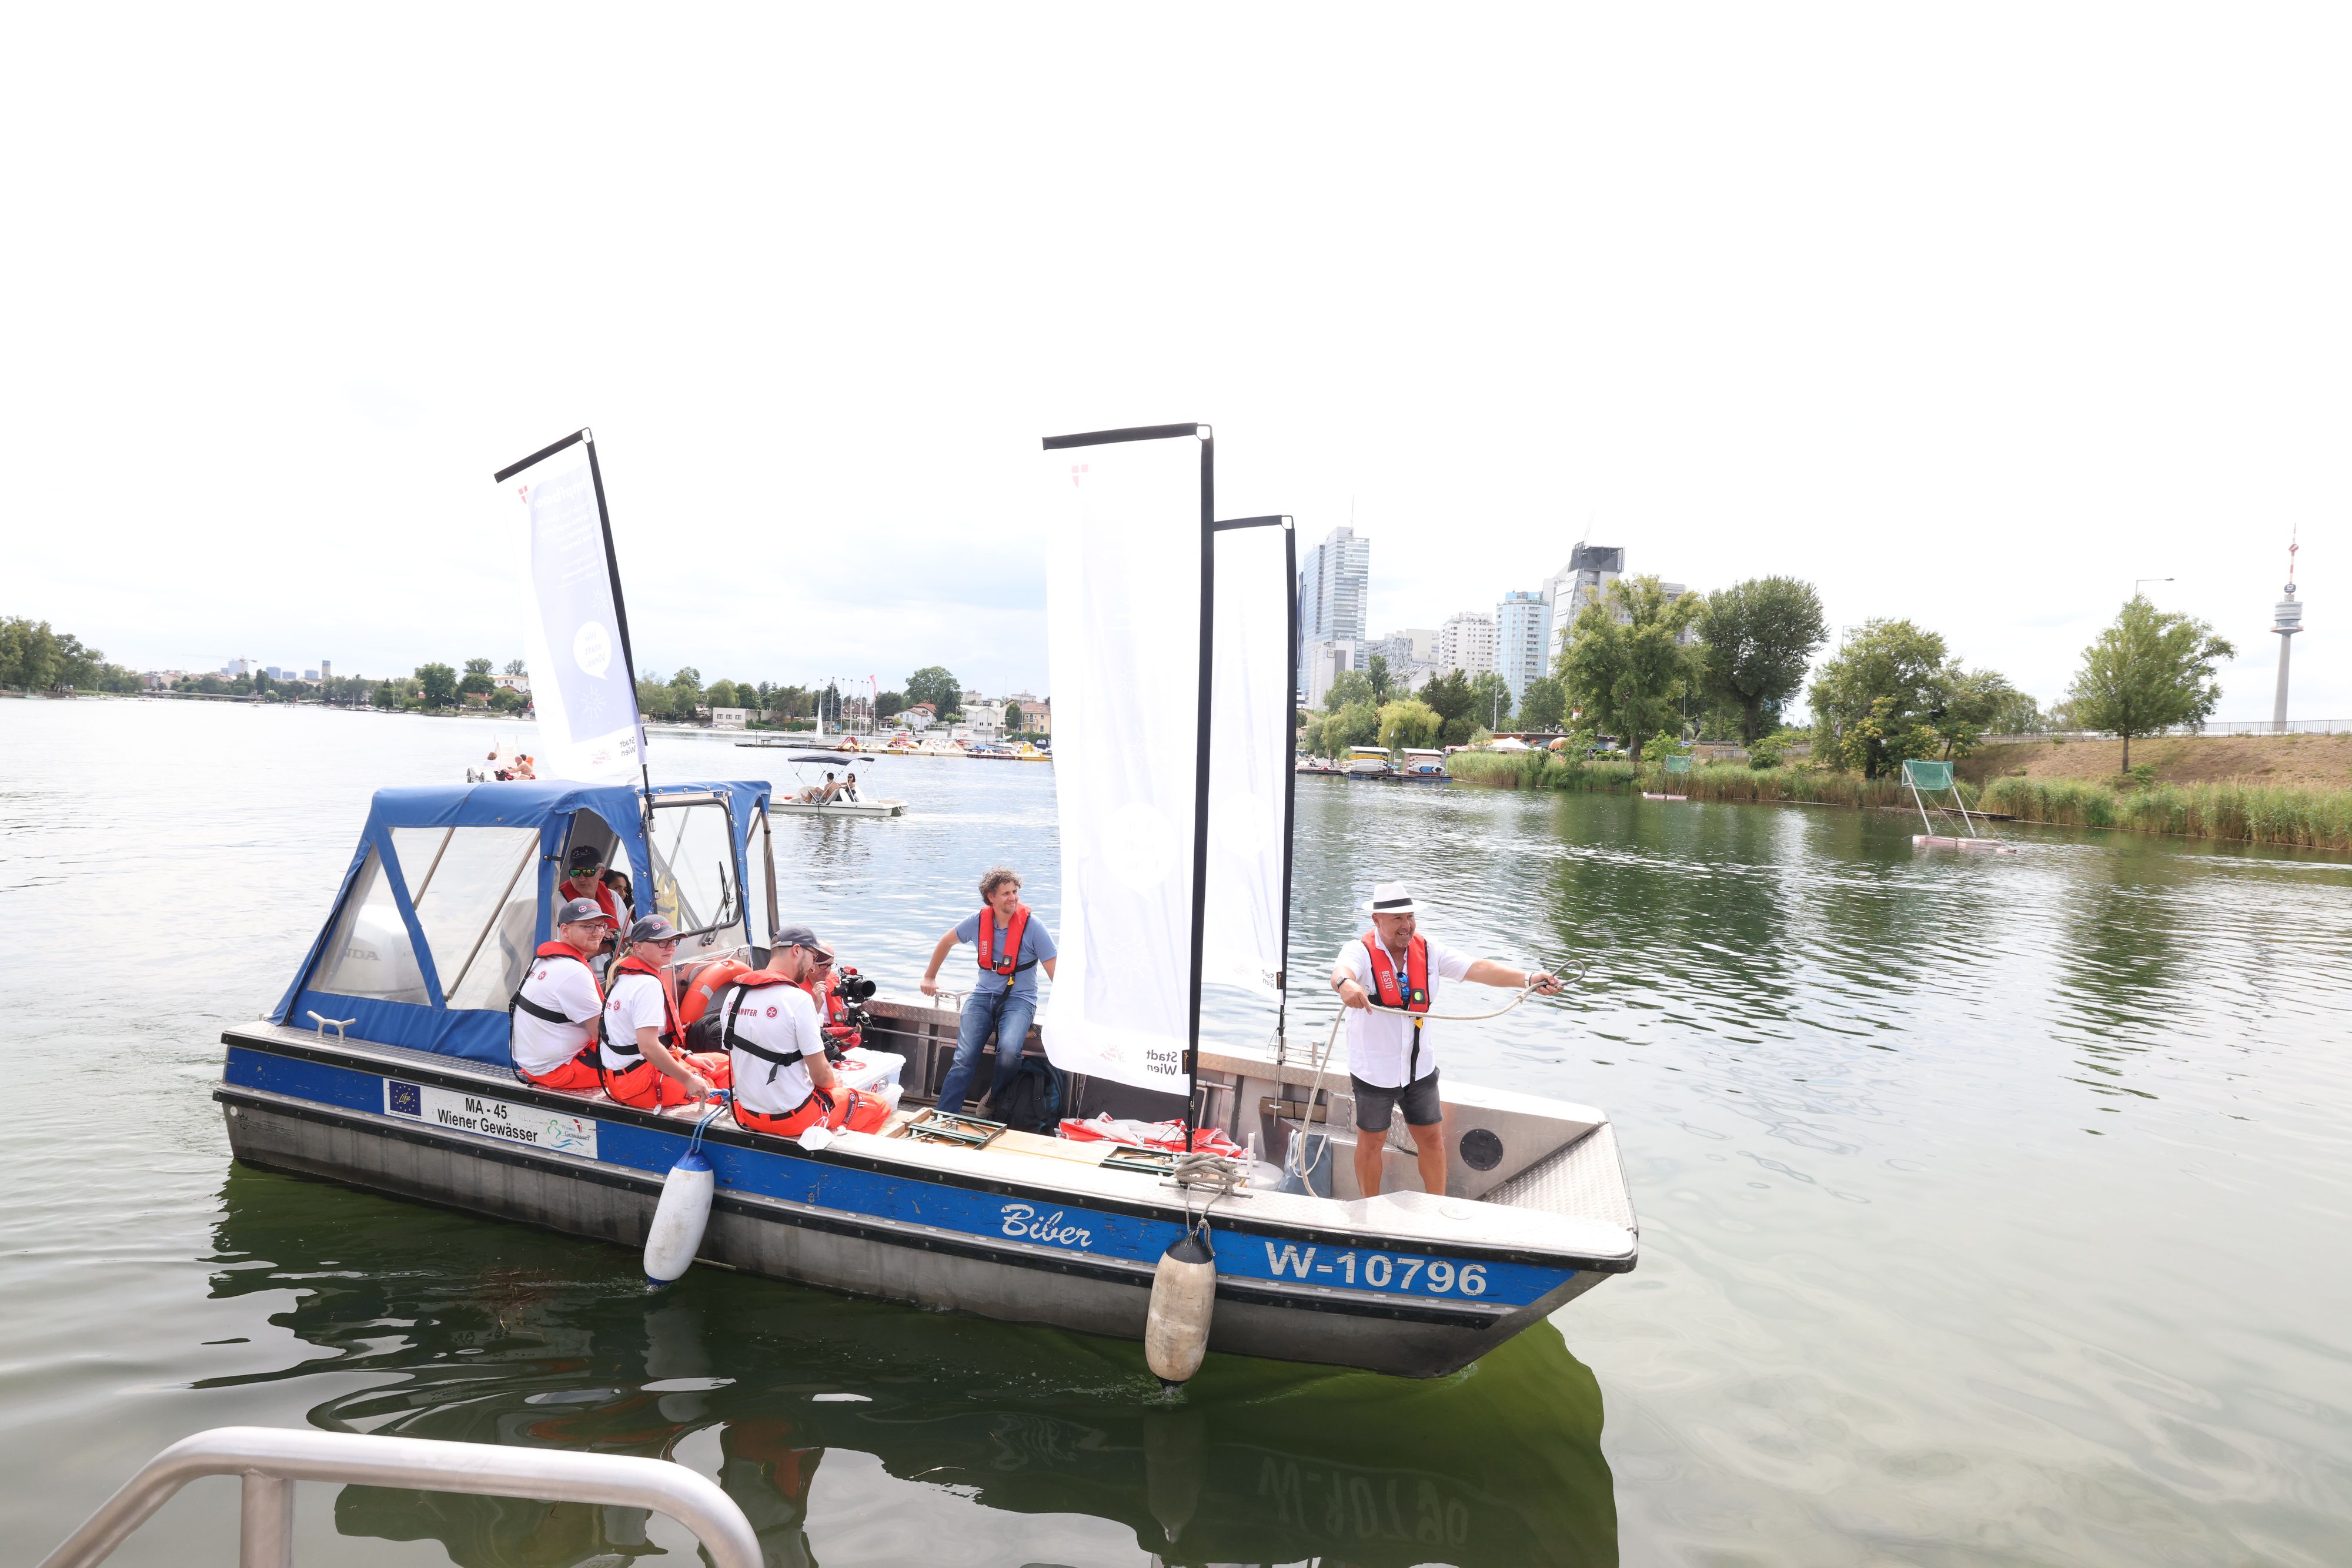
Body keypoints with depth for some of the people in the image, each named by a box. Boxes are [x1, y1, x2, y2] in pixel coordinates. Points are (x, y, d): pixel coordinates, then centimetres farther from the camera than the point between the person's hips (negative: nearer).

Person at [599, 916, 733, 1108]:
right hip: (642, 1081, -10)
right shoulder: (648, 984, -21)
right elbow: (648, 1047, -29)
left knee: (721, 1064, 16)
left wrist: (686, 1056, 13)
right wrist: (688, 1080, -22)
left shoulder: (624, 976, 11)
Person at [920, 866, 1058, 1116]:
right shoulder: (978, 921, -2)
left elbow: (1055, 972, -10)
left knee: (1009, 1051, -29)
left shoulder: (1033, 926, -12)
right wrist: (930, 977, 27)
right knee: (964, 1059, -15)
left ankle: (995, 1100, -1)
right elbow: (946, 942, 19)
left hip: (1019, 999, -3)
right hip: (983, 995, 3)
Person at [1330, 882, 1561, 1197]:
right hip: (1375, 1070, -4)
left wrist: (1527, 978, -28)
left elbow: (1477, 968, -14)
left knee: (1431, 1138, 13)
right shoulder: (1361, 952, -17)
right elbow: (1341, 969, -40)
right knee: (1372, 1141, 11)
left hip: (1421, 1067, 4)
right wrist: (1345, 983, -67)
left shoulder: (1429, 951, -4)